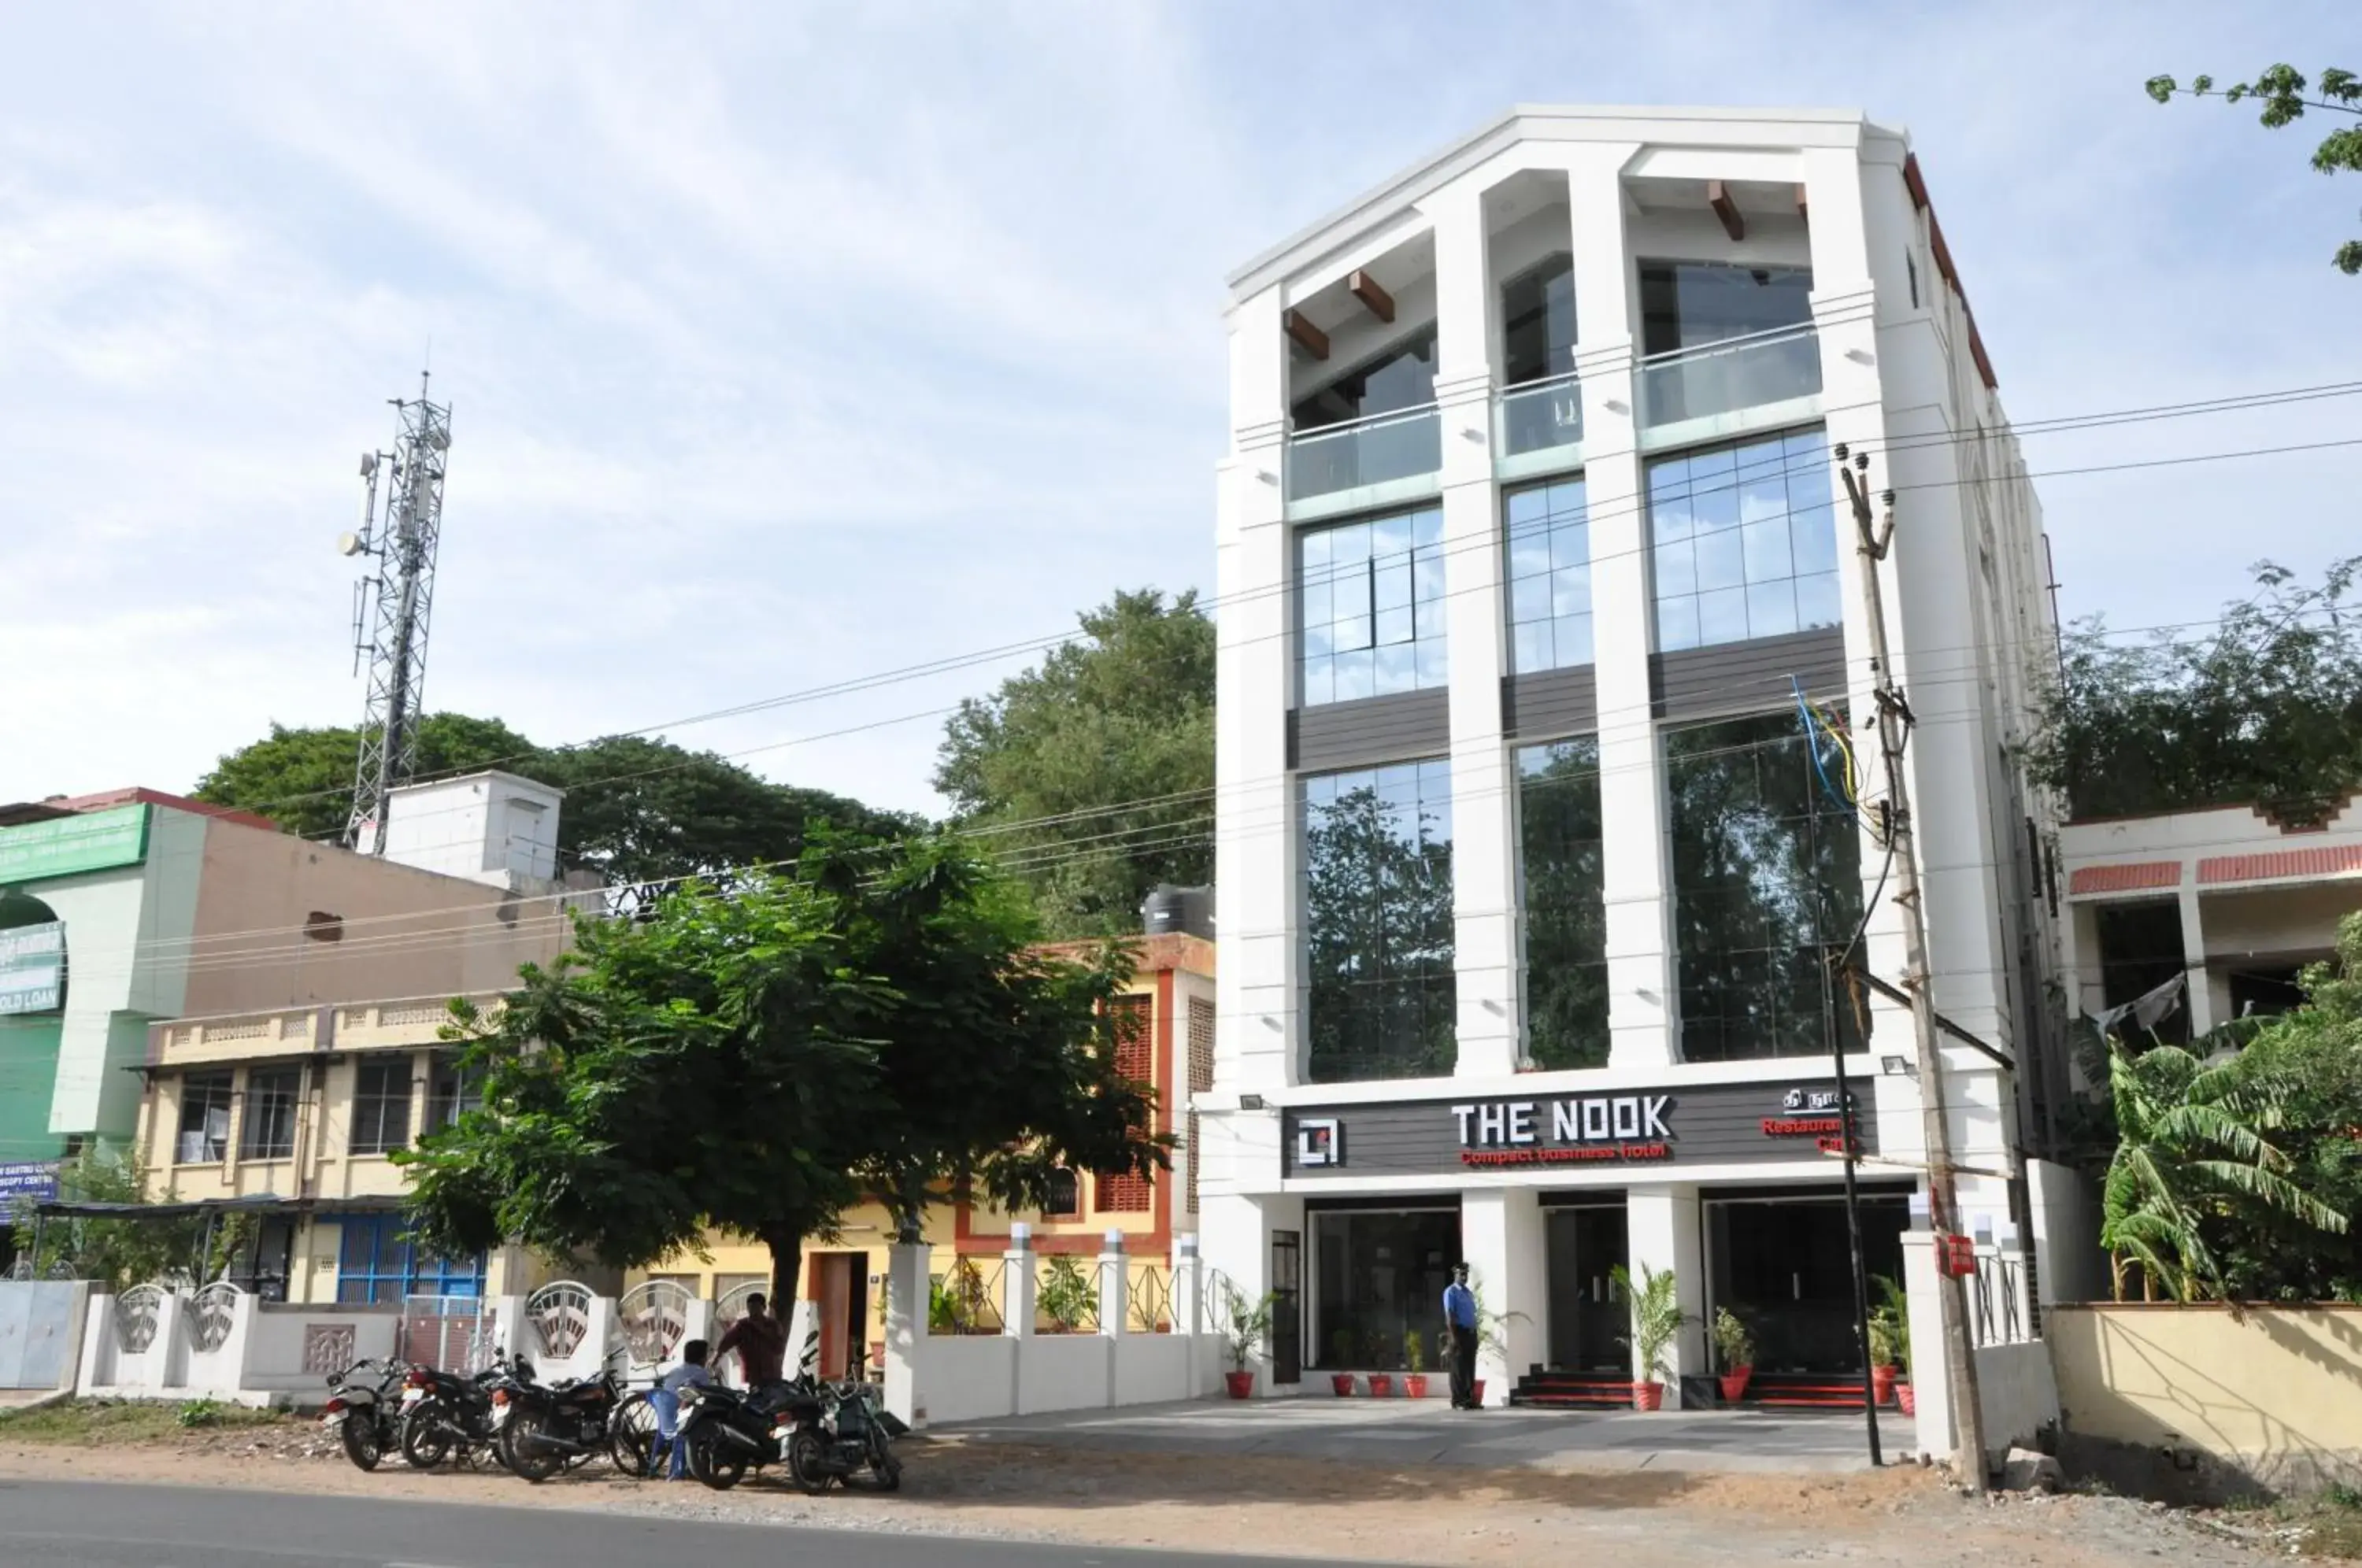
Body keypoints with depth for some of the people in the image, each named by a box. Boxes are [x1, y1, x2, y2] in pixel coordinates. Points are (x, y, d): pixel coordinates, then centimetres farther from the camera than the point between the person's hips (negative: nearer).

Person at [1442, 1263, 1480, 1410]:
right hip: (1459, 1332, -7)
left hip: (1471, 1332, 7)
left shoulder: (1469, 1293, 18)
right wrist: (1453, 1335, -20)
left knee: (1470, 1367, 9)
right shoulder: (1451, 1292, -5)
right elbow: (1449, 1314, -12)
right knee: (1459, 1367, -5)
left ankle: (1469, 1398, 15)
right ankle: (1457, 1401, -2)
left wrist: (1474, 1334, 15)